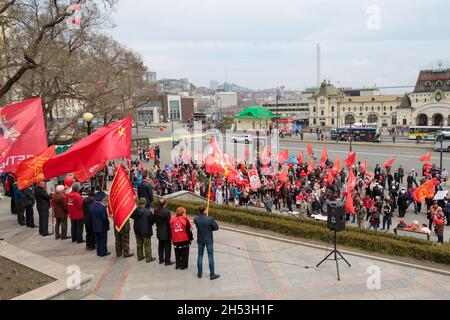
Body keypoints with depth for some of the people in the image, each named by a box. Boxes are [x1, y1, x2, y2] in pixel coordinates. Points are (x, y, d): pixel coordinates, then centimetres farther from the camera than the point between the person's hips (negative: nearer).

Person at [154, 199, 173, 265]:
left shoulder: (156, 211, -4)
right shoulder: (166, 211, -23)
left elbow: (155, 220, 5)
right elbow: (169, 222, -18)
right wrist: (170, 232, -7)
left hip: (159, 232, 6)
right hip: (166, 232, -6)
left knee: (160, 246, 19)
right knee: (167, 247, 6)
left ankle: (161, 260, 29)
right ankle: (167, 261, 12)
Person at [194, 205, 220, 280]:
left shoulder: (196, 219, -12)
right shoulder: (210, 219, -22)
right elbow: (216, 227, -11)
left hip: (200, 240, 3)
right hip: (209, 240, -3)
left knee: (200, 256, 16)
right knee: (210, 257, 6)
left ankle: (199, 273, 24)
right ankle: (212, 274, 12)